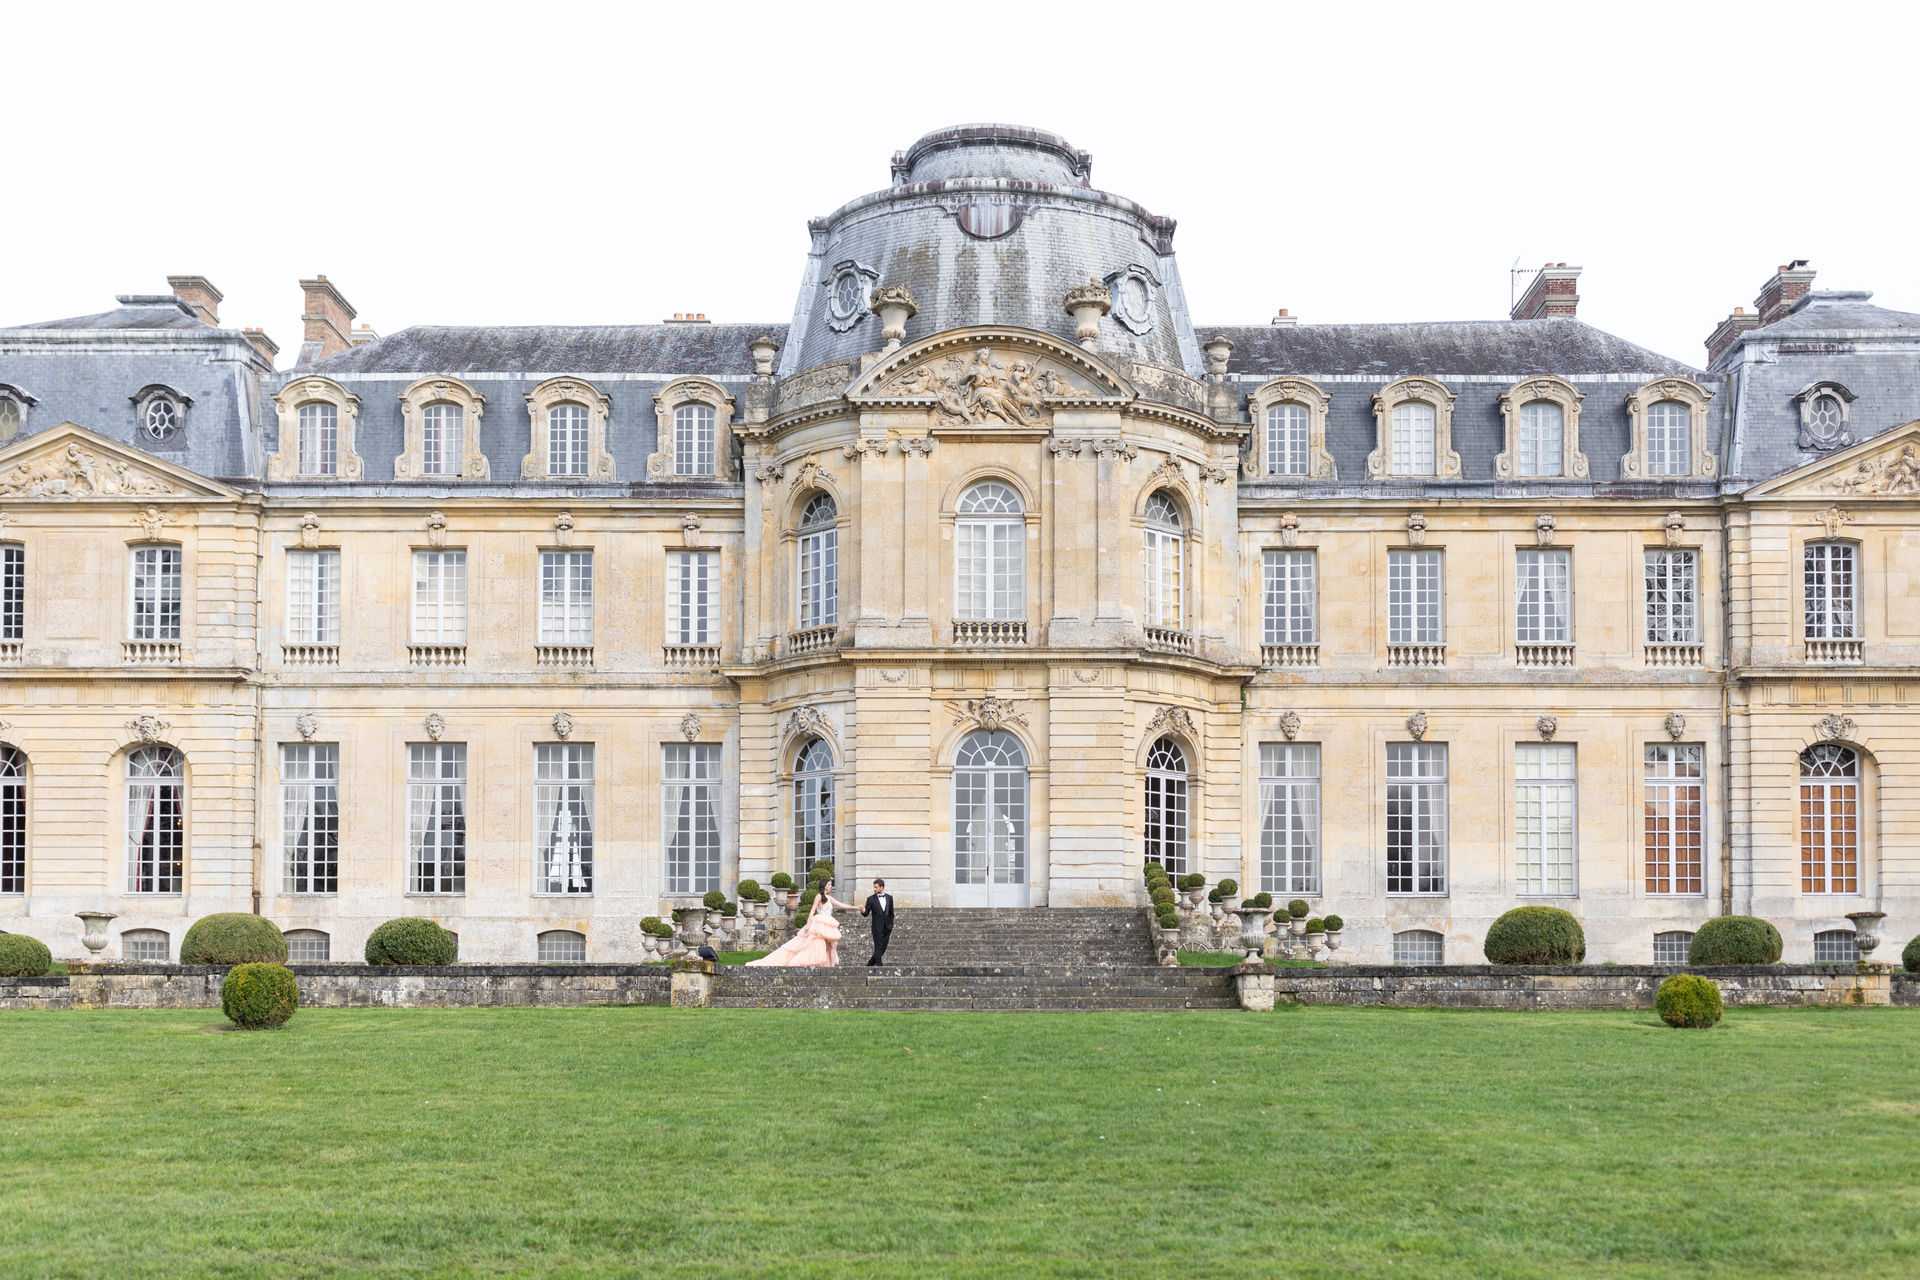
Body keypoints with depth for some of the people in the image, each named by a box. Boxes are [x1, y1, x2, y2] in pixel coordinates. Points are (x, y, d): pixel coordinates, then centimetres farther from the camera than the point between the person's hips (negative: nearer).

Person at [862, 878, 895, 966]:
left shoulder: (889, 897, 6)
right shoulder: (871, 899, -4)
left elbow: (891, 913, 13)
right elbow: (866, 914, -6)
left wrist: (891, 926, 11)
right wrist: (863, 911, -29)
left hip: (887, 928, 4)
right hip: (877, 928, -4)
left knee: (883, 949, 7)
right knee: (878, 949, -6)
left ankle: (870, 964, 22)